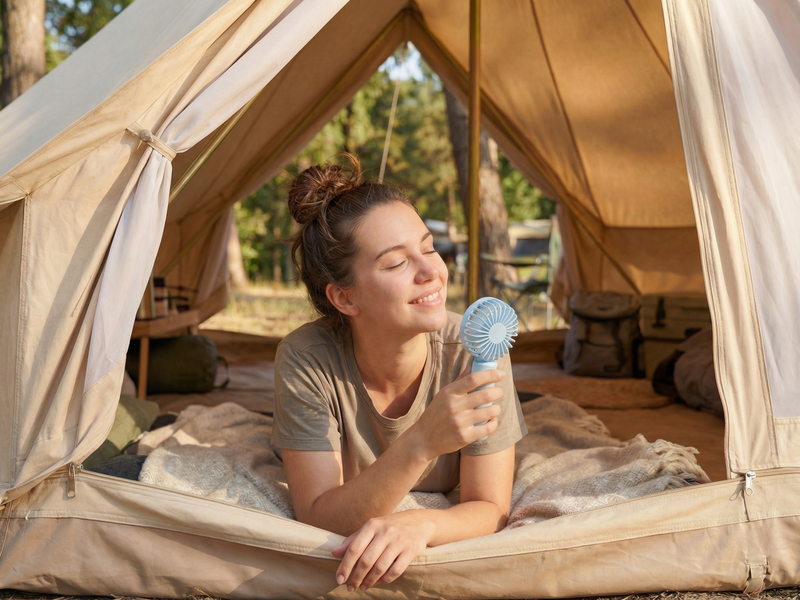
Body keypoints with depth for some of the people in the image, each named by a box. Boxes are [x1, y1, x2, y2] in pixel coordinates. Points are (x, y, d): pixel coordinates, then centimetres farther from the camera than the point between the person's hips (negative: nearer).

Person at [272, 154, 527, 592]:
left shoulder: (474, 351, -28)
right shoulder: (306, 360, -29)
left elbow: (490, 510, -21)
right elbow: (316, 520, -31)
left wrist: (418, 525, -44)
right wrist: (420, 444, -46)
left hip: (441, 544, 1)